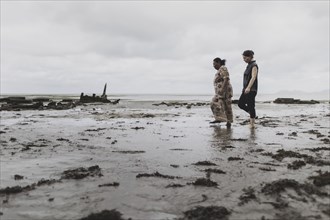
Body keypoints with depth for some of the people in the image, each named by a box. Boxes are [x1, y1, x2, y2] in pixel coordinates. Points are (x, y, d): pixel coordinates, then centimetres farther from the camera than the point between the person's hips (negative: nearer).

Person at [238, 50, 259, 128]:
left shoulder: (254, 66, -12)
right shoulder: (249, 65, 17)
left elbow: (253, 77, -25)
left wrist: (248, 87, -36)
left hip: (251, 90, -9)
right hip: (246, 89, 9)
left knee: (251, 106, -6)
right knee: (240, 104, 6)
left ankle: (252, 124, 0)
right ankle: (252, 114, 19)